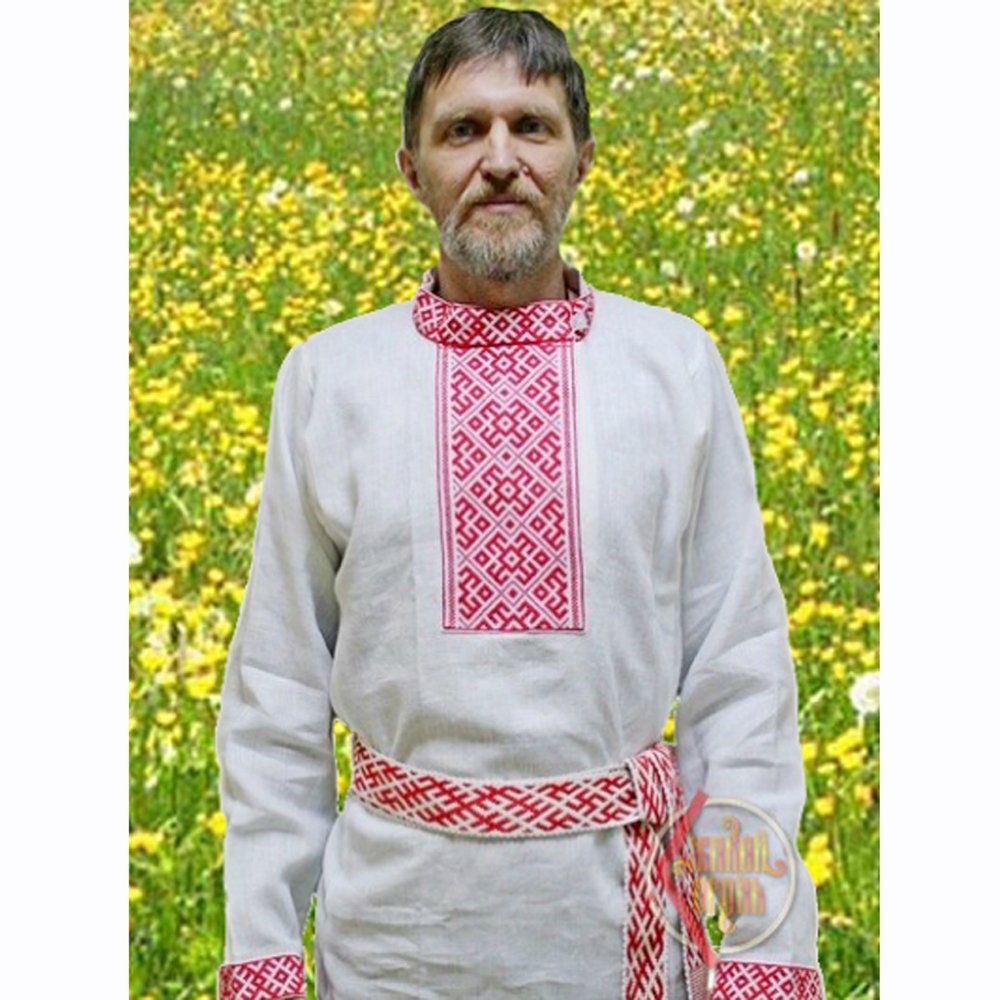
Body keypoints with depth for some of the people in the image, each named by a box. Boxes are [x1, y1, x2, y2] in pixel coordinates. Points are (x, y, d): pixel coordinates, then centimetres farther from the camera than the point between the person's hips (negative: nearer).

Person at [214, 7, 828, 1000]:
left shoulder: (679, 364, 0)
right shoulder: (324, 377, 0)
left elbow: (740, 674, -1)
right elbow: (276, 689, 3)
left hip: (619, 915, 0)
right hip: (393, 915, 0)